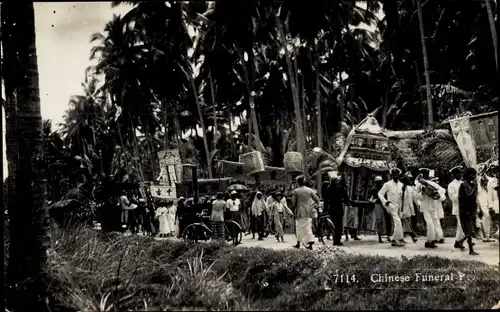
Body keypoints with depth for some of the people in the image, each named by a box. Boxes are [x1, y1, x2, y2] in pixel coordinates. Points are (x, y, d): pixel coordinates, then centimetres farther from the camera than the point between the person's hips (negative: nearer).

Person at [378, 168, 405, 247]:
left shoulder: (401, 185, 11)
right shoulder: (387, 184, -1)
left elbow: (402, 195, 16)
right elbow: (380, 193, 0)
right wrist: (385, 201, -13)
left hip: (399, 206, 5)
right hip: (392, 205, -5)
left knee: (396, 223, 7)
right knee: (398, 221, -19)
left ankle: (394, 240, 15)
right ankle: (399, 239, -17)